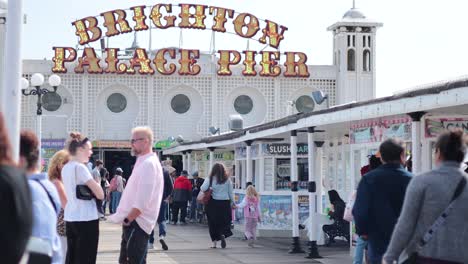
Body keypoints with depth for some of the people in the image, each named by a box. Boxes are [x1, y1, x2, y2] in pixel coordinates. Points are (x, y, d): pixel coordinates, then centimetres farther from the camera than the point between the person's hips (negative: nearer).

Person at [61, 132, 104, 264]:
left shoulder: (65, 168, 11)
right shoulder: (80, 167, -14)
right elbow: (100, 194, -16)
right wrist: (97, 185, 4)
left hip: (70, 218, 8)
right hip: (86, 219, -8)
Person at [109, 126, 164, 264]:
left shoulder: (149, 164, -17)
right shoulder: (143, 162, 17)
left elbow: (142, 201, -24)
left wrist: (127, 219, -18)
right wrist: (126, 219, 15)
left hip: (137, 223, -10)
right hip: (132, 221, 10)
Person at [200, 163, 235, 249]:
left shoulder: (211, 179, -5)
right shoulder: (227, 179, 0)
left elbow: (203, 189, -14)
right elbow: (230, 193, 4)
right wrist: (232, 203, 13)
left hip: (213, 203, -1)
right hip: (225, 203, 1)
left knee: (213, 223, 9)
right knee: (225, 221, 10)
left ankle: (214, 242, 12)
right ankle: (223, 235, -17)